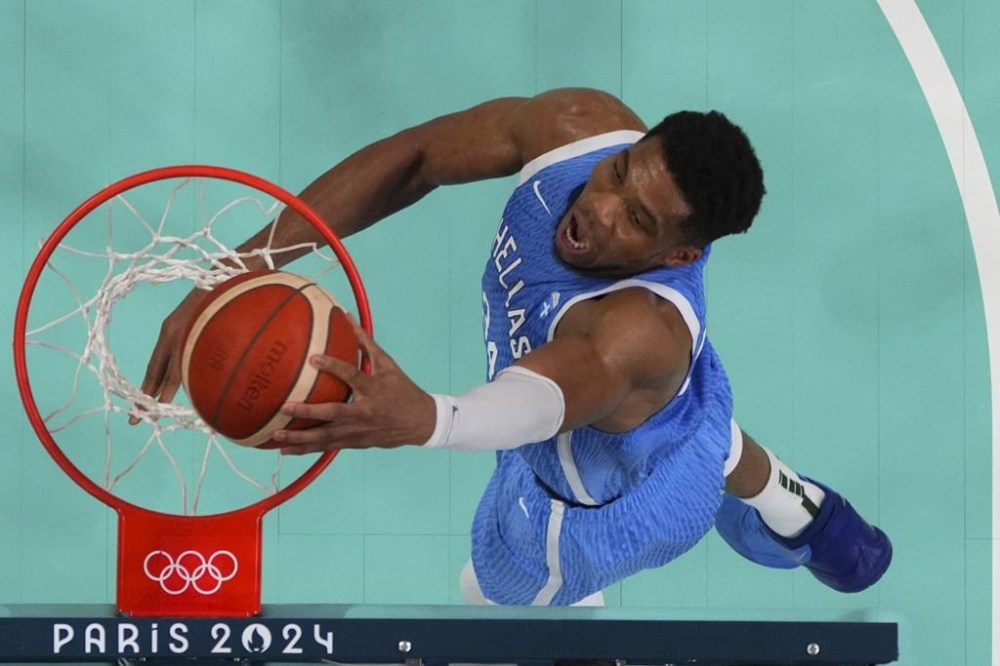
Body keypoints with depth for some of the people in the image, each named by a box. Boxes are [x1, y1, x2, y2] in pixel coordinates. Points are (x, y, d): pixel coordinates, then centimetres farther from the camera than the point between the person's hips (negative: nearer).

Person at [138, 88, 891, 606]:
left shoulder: (642, 332, -52)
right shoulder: (583, 126, -35)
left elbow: (547, 398, -72)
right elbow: (410, 159, -32)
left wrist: (427, 418, -95)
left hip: (607, 497, -6)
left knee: (504, 591, 24)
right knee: (705, 438, 41)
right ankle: (800, 511, 75)